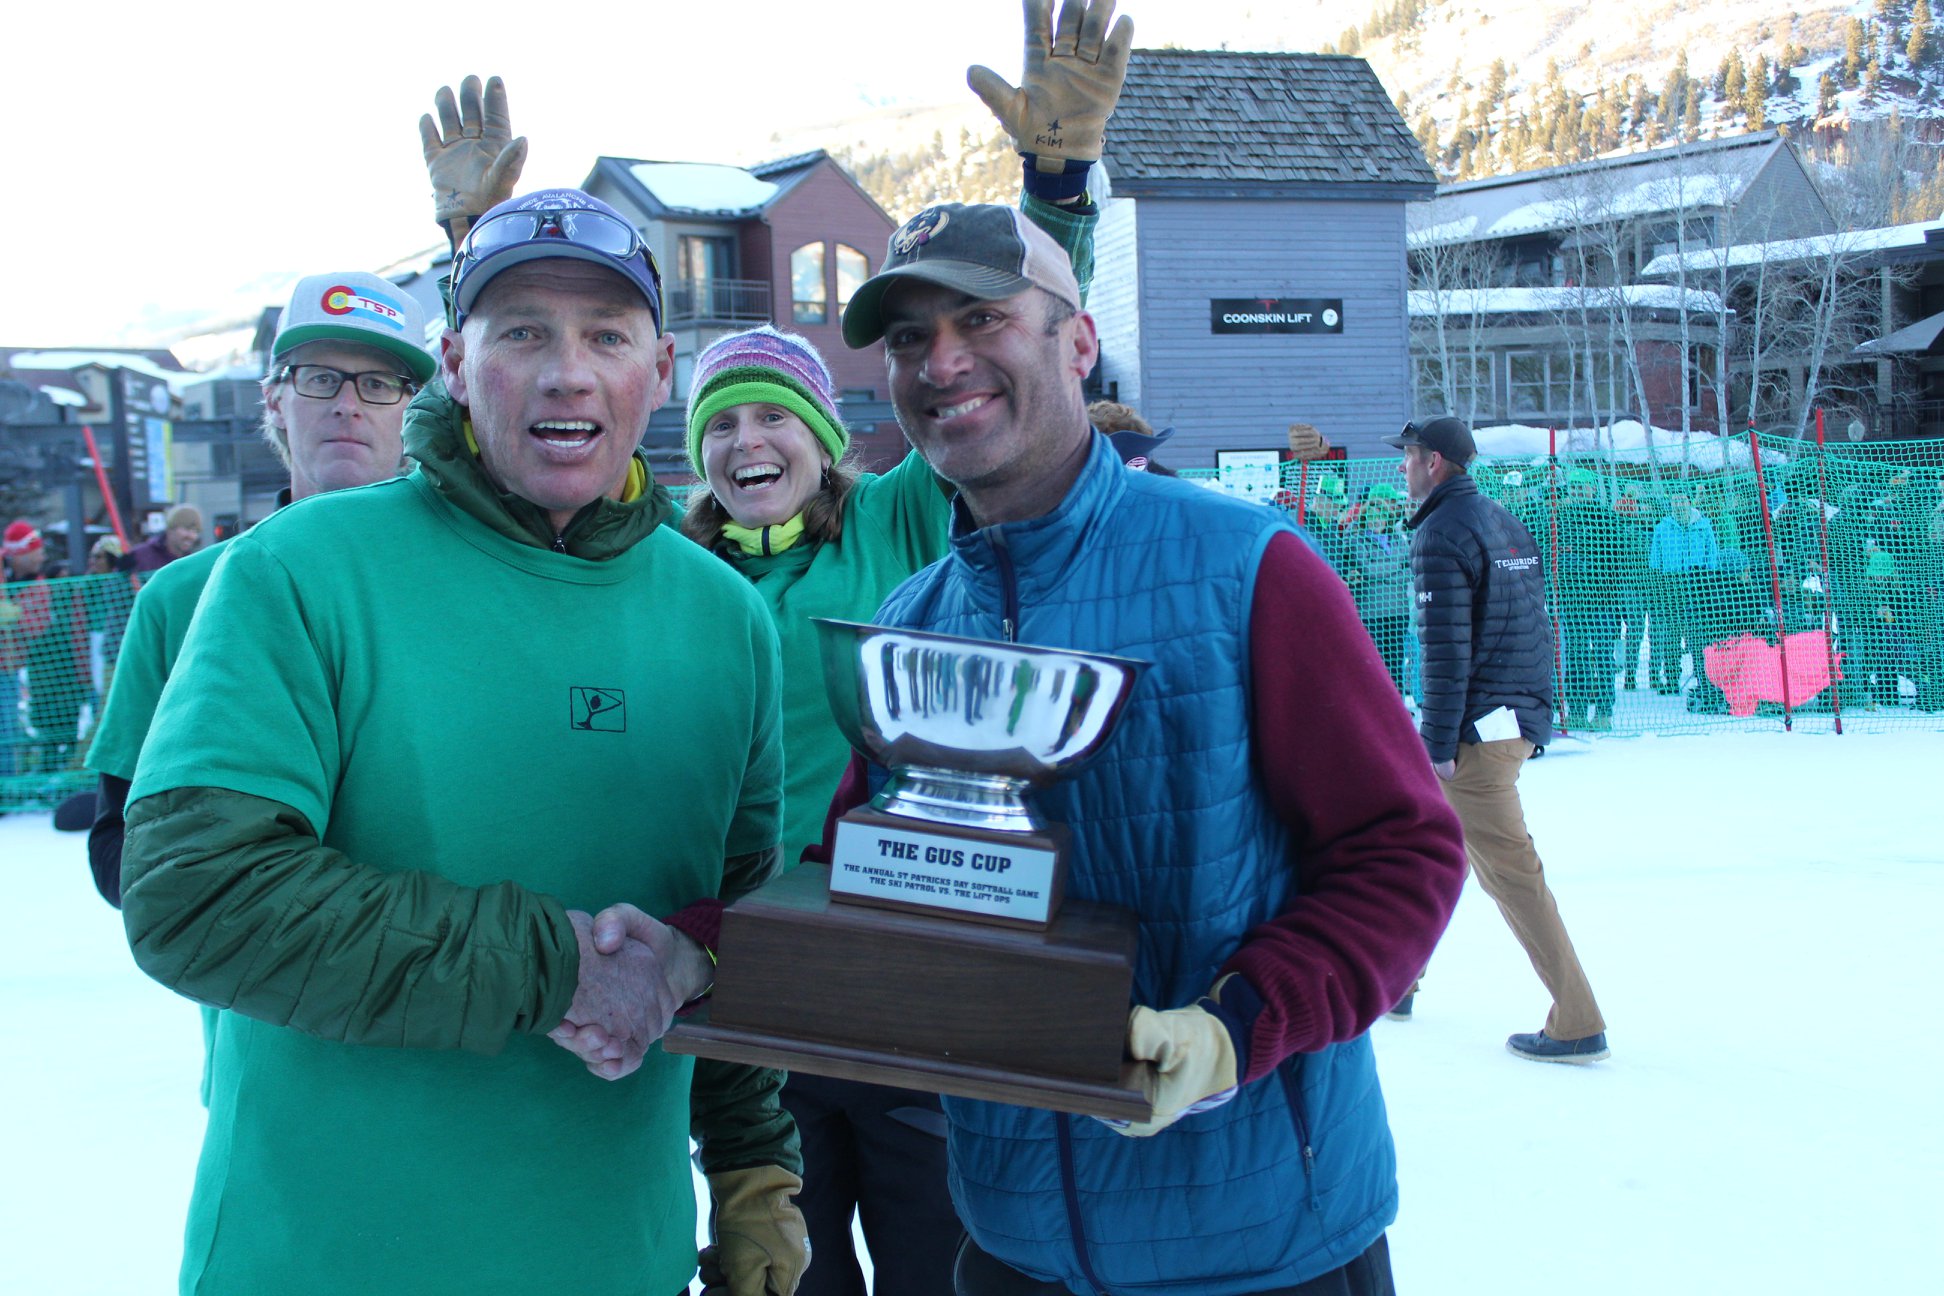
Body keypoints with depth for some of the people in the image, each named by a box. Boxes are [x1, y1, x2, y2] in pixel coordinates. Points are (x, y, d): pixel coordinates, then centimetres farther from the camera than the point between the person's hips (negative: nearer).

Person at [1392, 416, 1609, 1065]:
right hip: (1522, 719, 10)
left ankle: (1578, 1024, -2)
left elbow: (1446, 646, -19)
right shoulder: (1507, 522, 15)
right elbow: (1538, 627, 17)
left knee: (1509, 871, -5)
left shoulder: (1441, 532, -13)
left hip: (1477, 729, -10)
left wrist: (1438, 744, -18)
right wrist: (1535, 714, 22)